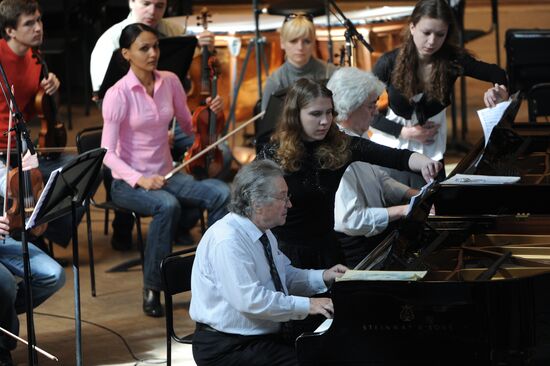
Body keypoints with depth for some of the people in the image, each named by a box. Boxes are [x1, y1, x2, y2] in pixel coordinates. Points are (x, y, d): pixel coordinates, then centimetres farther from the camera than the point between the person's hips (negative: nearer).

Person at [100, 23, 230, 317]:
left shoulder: (170, 82, 3)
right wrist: (140, 180, -29)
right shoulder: (118, 95, -11)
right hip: (128, 181, -5)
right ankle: (152, 290, -23)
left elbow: (189, 126, 15)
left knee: (222, 193, -24)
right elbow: (107, 153, -15)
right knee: (167, 205, -37)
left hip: (166, 175, 5)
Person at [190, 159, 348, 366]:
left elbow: (285, 276, 24)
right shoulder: (227, 240, -21)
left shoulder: (263, 233, 10)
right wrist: (307, 306, -23)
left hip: (265, 334, 9)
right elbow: (250, 300, -27)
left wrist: (323, 277, 7)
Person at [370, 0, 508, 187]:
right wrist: (404, 132, -15)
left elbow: (497, 74, -2)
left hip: (430, 154, 1)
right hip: (389, 152, -1)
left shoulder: (452, 60, -12)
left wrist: (501, 90, -25)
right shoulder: (389, 63, -14)